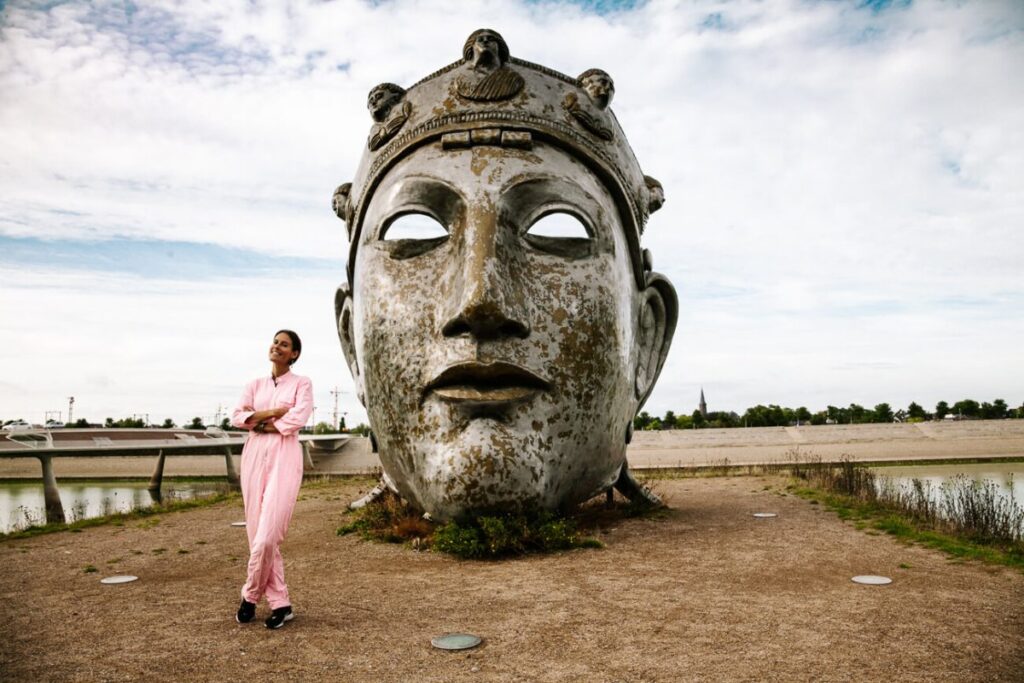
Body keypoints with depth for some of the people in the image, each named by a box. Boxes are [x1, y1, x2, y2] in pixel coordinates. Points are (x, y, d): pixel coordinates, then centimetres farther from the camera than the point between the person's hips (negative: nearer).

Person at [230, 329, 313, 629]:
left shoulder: (302, 383, 5)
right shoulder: (255, 385, 17)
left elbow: (298, 419, -11)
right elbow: (237, 417, 4)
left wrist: (258, 421, -3)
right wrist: (271, 412, -8)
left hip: (284, 456, -4)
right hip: (254, 455, 5)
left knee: (268, 534, -12)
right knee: (257, 532, 2)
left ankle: (250, 595, 11)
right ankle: (280, 603, 12)